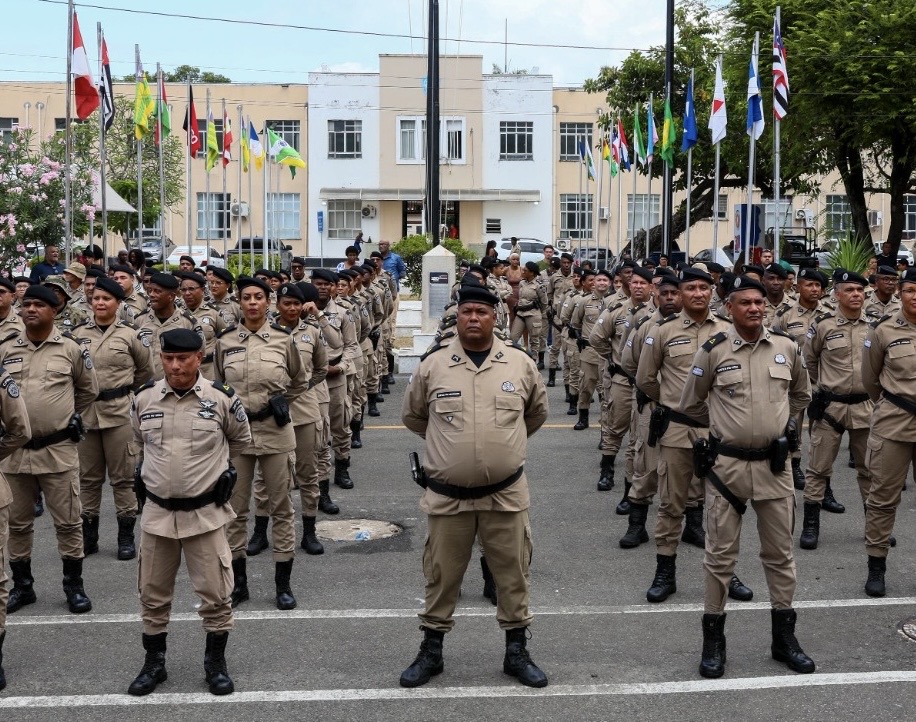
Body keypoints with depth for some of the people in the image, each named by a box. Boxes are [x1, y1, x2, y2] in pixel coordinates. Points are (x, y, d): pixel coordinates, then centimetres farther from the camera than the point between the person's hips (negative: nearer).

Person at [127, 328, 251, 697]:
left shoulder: (222, 399, -9)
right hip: (157, 511, 2)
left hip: (205, 513, -2)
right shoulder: (144, 399, -2)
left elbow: (241, 440, 10)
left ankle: (216, 662, 23)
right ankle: (154, 662, 30)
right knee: (153, 594, 12)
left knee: (215, 593, 4)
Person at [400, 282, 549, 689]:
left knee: (513, 574, 10)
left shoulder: (520, 363, -2)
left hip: (506, 493, 1)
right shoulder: (432, 365, -4)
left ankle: (516, 652, 26)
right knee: (441, 576, 11)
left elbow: (537, 413, 16)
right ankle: (431, 651, 28)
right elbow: (412, 416, 12)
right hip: (447, 495, -1)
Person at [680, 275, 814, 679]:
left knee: (780, 553, 12)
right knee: (720, 555, 5)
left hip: (774, 465, 3)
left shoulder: (787, 348, 2)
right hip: (727, 464, -2)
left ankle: (784, 638, 25)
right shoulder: (713, 352, -7)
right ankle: (713, 640, 17)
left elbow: (801, 396, 20)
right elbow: (690, 404, 6)